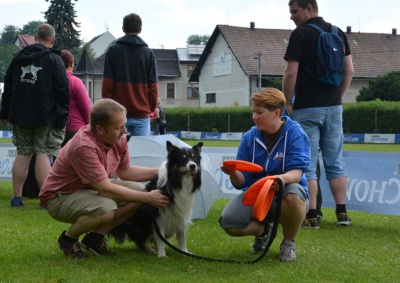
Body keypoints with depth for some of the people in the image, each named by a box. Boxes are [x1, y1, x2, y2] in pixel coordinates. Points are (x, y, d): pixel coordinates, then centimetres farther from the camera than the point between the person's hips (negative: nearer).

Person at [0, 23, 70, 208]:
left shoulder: (18, 58, 12)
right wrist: (63, 115, -8)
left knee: (22, 154, 10)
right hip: (46, 116, -5)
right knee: (43, 154, -6)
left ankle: (17, 197, 11)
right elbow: (62, 89, -12)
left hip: (20, 115, 5)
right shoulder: (53, 59, -6)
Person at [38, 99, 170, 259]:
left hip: (92, 189, 9)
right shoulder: (84, 147, -33)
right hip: (60, 197, -9)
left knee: (139, 190, -6)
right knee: (106, 208, -35)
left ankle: (95, 237, 4)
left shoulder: (119, 139, -8)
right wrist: (148, 198, -25)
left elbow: (125, 171, 10)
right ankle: (68, 238, -5)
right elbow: (106, 189, -30)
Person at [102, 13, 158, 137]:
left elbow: (107, 84, -2)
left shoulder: (113, 51, 1)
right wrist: (151, 108, 12)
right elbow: (153, 86, 2)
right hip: (142, 114, 1)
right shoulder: (148, 53, 4)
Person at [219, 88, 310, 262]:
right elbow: (241, 182, -3)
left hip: (283, 193, -3)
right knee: (228, 223, -24)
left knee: (293, 195, -39)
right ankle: (262, 231, 13)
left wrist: (283, 178, -46)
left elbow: (296, 172, -22)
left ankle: (289, 243, -8)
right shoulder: (250, 137, 0)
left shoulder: (295, 134, -10)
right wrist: (234, 173, -27)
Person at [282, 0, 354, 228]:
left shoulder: (300, 34, -9)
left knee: (307, 164, 0)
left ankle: (312, 215, -1)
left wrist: (287, 103, -3)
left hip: (307, 108, -5)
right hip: (334, 107, 5)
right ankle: (342, 213, 8)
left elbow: (291, 73, -14)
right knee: (335, 161, 10)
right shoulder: (338, 33, 9)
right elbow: (349, 71, 10)